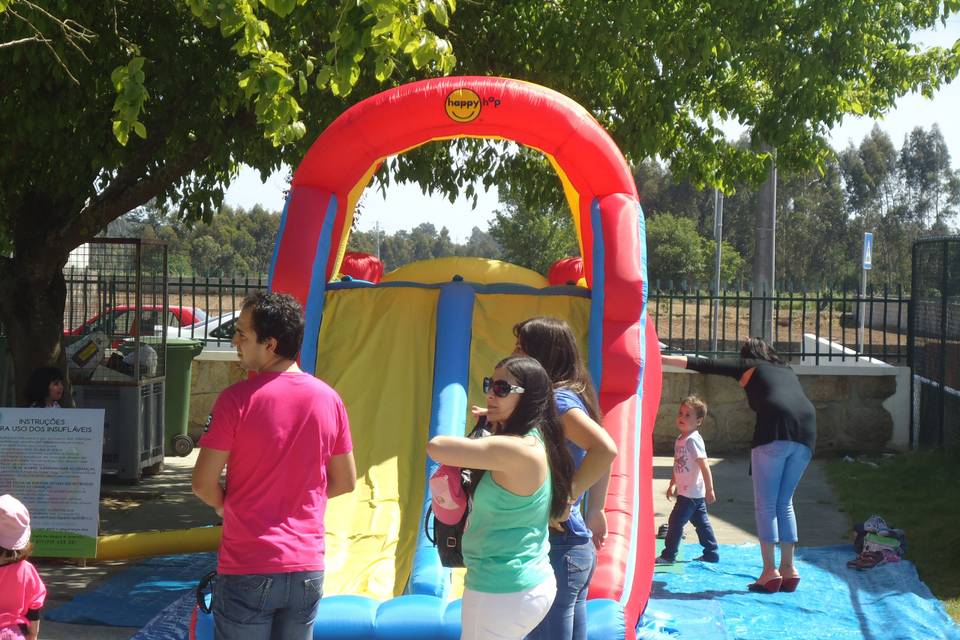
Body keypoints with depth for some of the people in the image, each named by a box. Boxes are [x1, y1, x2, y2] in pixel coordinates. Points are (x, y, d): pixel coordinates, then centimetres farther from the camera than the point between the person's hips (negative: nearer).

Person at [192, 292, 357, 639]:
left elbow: (203, 483, -10)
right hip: (307, 568, 4)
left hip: (247, 571, -4)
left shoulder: (237, 399, -14)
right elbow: (345, 481, 8)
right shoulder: (328, 399, -1)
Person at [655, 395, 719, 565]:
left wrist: (709, 489, -23)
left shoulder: (693, 440, -19)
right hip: (685, 491, 9)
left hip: (691, 493, -9)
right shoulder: (680, 439, 10)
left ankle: (669, 555, 3)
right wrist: (672, 484, 24)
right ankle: (712, 553, 23)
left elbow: (704, 465, -22)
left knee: (676, 521, -4)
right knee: (701, 523, 15)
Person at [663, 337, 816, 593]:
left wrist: (663, 359, 20)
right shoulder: (788, 371, 32)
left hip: (775, 430, -5)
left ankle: (770, 571, -4)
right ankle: (788, 568, 12)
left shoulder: (749, 367, 18)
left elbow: (705, 365, 16)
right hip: (807, 432, 5)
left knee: (766, 504, 1)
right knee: (784, 503, 14)